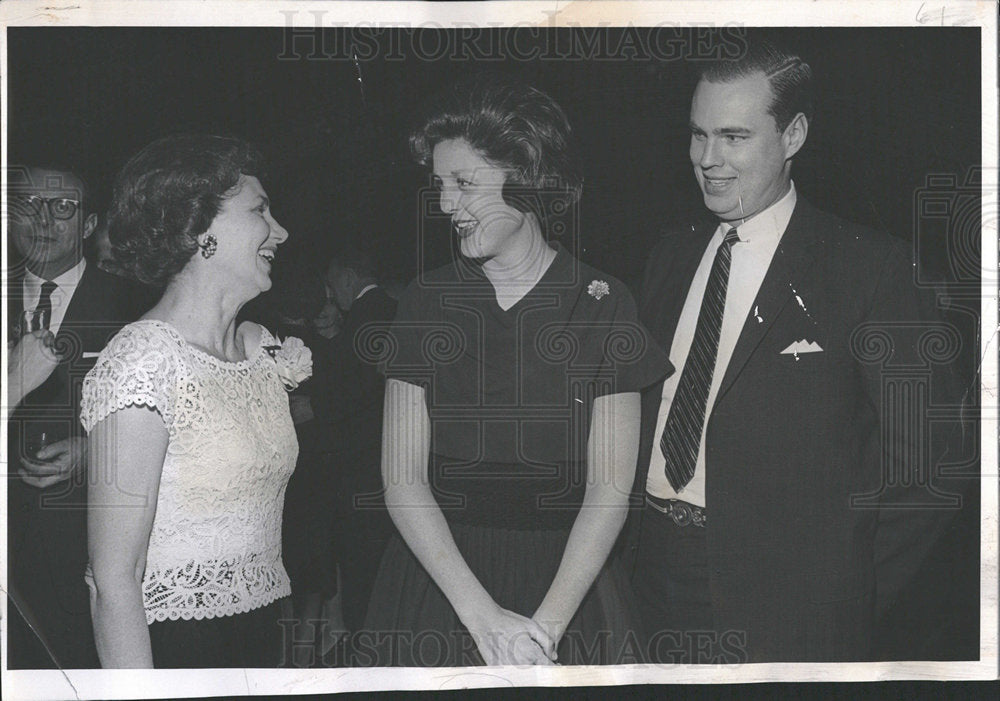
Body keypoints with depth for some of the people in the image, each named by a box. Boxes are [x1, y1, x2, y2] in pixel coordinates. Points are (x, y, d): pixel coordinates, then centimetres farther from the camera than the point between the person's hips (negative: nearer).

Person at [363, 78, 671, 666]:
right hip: (436, 586, 2)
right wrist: (484, 617, -13)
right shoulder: (427, 302, 1)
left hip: (568, 586, -1)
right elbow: (403, 480, -4)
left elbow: (609, 490, -6)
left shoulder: (603, 305, -5)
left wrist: (545, 624, -16)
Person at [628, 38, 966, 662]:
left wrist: (853, 602, -10)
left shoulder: (868, 266, -9)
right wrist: (637, 550, 4)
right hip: (660, 575, 5)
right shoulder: (671, 258, 10)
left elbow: (924, 452, -11)